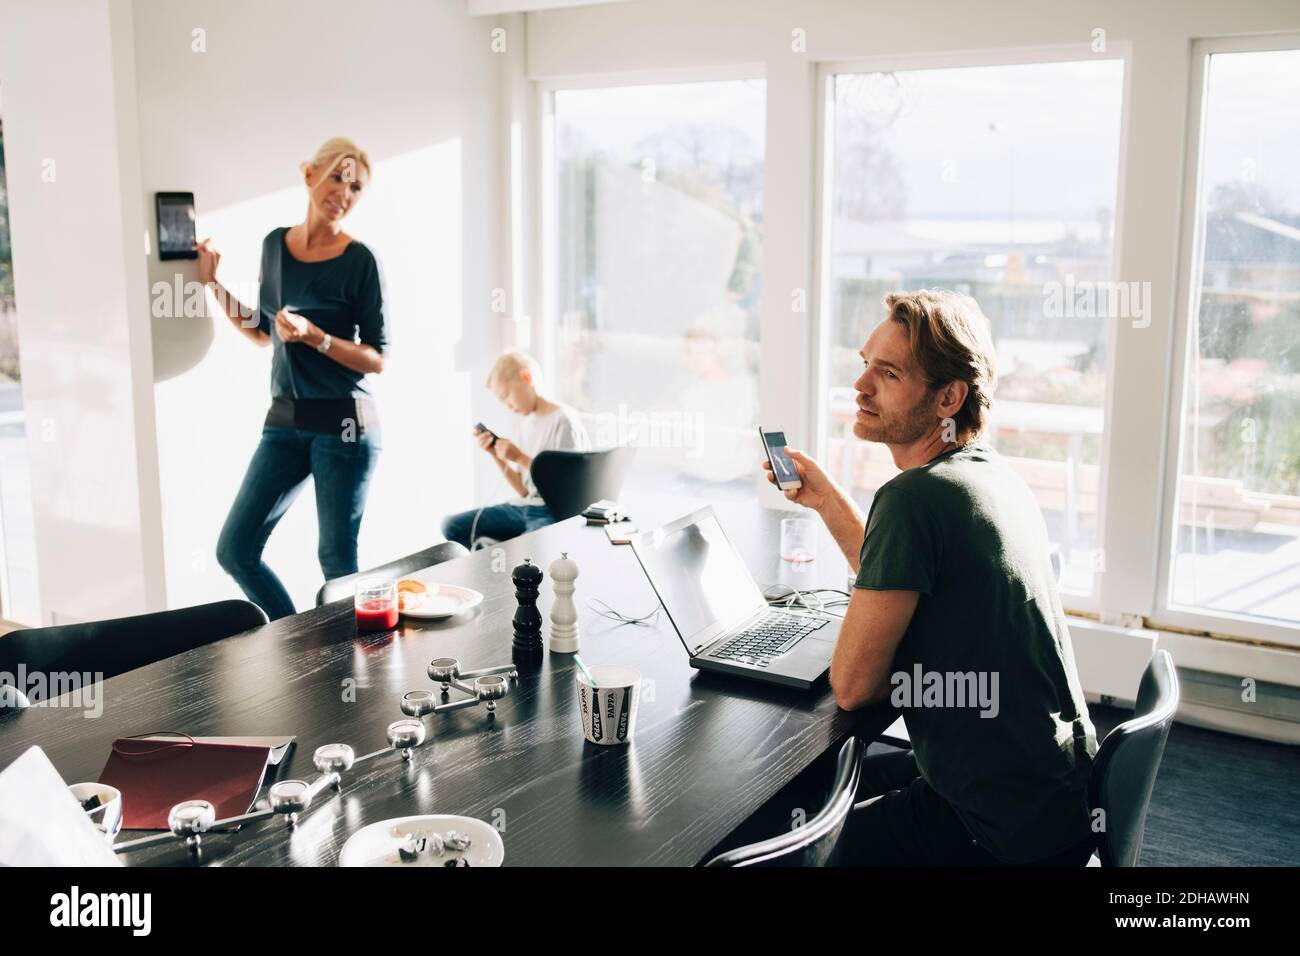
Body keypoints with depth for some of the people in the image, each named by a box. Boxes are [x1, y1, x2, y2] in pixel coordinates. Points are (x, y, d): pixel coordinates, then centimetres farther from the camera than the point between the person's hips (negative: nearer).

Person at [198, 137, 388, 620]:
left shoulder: (359, 261, -8)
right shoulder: (275, 244, 8)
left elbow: (377, 359, -9)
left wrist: (313, 336, -21)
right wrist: (213, 283, 11)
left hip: (342, 425, -6)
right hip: (285, 421, 6)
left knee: (337, 562, 1)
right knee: (234, 550, 5)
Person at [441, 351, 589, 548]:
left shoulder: (565, 420, -8)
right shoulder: (526, 423, 16)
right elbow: (525, 490, 15)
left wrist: (519, 457, -13)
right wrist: (496, 455, 3)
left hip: (556, 513, -8)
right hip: (523, 508, 8)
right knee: (452, 525, -1)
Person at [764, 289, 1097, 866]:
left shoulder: (914, 497, -24)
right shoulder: (991, 474, 6)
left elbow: (852, 684, -20)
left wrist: (913, 678, 1)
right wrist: (825, 498, 17)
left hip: (1010, 832, -9)